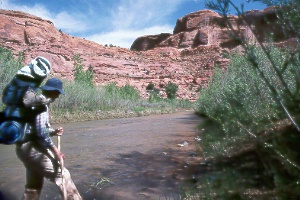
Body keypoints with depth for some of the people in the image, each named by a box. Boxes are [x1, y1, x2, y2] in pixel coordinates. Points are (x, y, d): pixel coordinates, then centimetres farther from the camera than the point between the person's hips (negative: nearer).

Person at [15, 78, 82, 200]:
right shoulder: (41, 103, -15)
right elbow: (41, 131, -24)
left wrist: (53, 132, 10)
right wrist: (55, 150, -22)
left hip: (25, 147, 10)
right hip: (32, 147, -10)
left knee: (33, 185, 21)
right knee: (62, 175, -7)